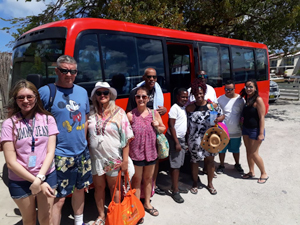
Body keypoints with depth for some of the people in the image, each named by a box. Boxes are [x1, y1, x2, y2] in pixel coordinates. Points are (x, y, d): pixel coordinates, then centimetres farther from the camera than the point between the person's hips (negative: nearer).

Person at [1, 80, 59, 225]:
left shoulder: (48, 119, -3)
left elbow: (50, 152, -5)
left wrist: (40, 178, -16)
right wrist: (35, 181, -12)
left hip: (47, 176, 1)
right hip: (20, 181, -1)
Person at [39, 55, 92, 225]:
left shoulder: (82, 92, 6)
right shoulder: (45, 92, -11)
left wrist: (82, 141, 12)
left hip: (82, 152, 6)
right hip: (60, 155, -6)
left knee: (80, 189, 20)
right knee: (59, 198, 1)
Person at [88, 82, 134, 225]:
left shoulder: (118, 113, -7)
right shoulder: (91, 114, 0)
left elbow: (126, 138, -8)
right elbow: (86, 136, 8)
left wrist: (125, 160, -10)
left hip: (113, 158, -2)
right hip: (95, 157, 3)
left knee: (114, 187, 13)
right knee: (99, 187, 16)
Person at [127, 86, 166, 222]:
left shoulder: (154, 113, -1)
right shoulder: (130, 115, -11)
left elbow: (163, 129, 11)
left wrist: (158, 126, -11)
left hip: (151, 152, 4)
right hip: (136, 153, -3)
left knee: (148, 179, 19)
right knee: (137, 180, 10)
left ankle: (147, 203, 40)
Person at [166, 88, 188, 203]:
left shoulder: (184, 108, 12)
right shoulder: (174, 108, -13)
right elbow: (171, 126, -16)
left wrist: (184, 141, 14)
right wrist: (176, 142, -18)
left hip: (182, 138, 8)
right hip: (174, 138, -8)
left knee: (178, 164, 14)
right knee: (175, 165, -4)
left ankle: (174, 185, 27)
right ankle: (175, 191, 4)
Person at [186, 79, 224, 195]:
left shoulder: (212, 105, 0)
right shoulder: (189, 108, -4)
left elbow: (222, 115, 10)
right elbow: (186, 124, -1)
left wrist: (218, 119, -14)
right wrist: (188, 139, -6)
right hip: (195, 140, -1)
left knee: (210, 160, 12)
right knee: (195, 160, 10)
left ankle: (210, 184, 33)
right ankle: (195, 183, 32)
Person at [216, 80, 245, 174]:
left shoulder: (240, 99, -3)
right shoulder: (220, 99, -4)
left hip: (236, 131, 1)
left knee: (236, 149, 18)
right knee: (221, 149, 11)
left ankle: (237, 164, 39)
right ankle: (221, 165, 31)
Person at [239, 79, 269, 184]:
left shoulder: (258, 100, -16)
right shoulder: (246, 99, 6)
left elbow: (261, 117, -18)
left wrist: (261, 133, -20)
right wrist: (242, 127, 13)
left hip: (255, 129, -7)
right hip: (246, 129, 7)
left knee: (254, 153, -1)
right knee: (248, 151, 14)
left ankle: (264, 174, 19)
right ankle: (251, 172, 29)